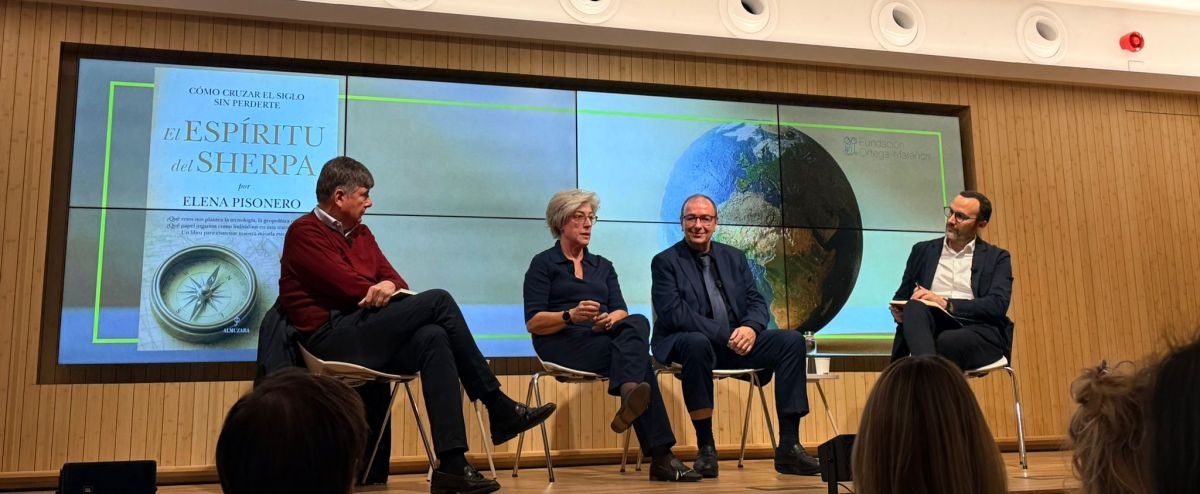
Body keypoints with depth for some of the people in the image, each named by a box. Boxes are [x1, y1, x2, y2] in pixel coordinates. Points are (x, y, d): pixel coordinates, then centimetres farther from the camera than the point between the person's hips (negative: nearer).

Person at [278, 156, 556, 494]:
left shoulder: (360, 232, 20)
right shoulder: (304, 232, -4)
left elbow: (395, 281, 9)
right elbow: (350, 288, -16)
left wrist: (389, 286, -15)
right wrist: (379, 290, 1)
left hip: (365, 336, 7)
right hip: (330, 339, -7)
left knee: (432, 339, -24)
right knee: (438, 300, -20)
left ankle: (451, 464, -27)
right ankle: (500, 409, -13)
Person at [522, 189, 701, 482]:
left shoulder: (602, 266, 23)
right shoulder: (543, 264, 6)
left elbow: (622, 311, 9)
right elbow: (533, 322, -5)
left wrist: (610, 319, -16)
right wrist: (570, 316, -24)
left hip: (604, 339, 5)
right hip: (563, 344, -4)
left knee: (637, 323, -32)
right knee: (638, 354, -31)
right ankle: (660, 456, -42)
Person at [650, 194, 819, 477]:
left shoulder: (734, 257, 16)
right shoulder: (665, 262, 1)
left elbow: (757, 302, 10)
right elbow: (673, 314, -11)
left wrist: (751, 327, -15)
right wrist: (724, 335, -19)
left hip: (736, 342, 5)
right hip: (687, 343, -5)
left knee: (792, 341, -16)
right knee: (696, 343, -39)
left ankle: (788, 447, -16)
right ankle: (706, 448, -25)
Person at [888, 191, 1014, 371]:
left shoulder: (996, 257, 14)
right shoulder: (923, 250, 21)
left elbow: (998, 305, -2)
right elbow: (902, 296, 21)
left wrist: (946, 303, -14)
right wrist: (899, 311, -4)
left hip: (978, 331, -1)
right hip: (932, 325, 2)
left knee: (947, 341, -40)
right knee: (914, 308, -36)